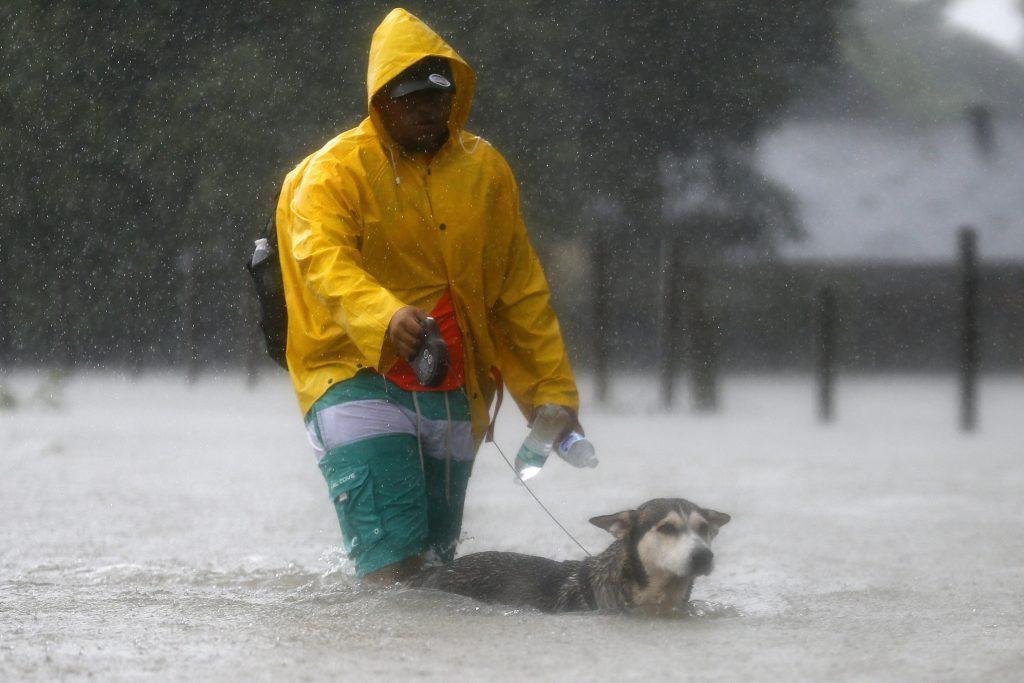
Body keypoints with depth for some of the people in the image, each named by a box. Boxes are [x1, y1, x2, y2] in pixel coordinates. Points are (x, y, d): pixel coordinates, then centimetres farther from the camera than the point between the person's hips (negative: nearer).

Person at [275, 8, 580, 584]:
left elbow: (521, 292, 16)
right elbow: (322, 258, -23)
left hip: (453, 395, 5)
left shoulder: (484, 170, 10)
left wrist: (554, 394, 12)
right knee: (394, 559, -20)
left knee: (437, 563, 9)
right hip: (358, 378, -5)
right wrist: (385, 318, -42)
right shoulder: (335, 171, -5)